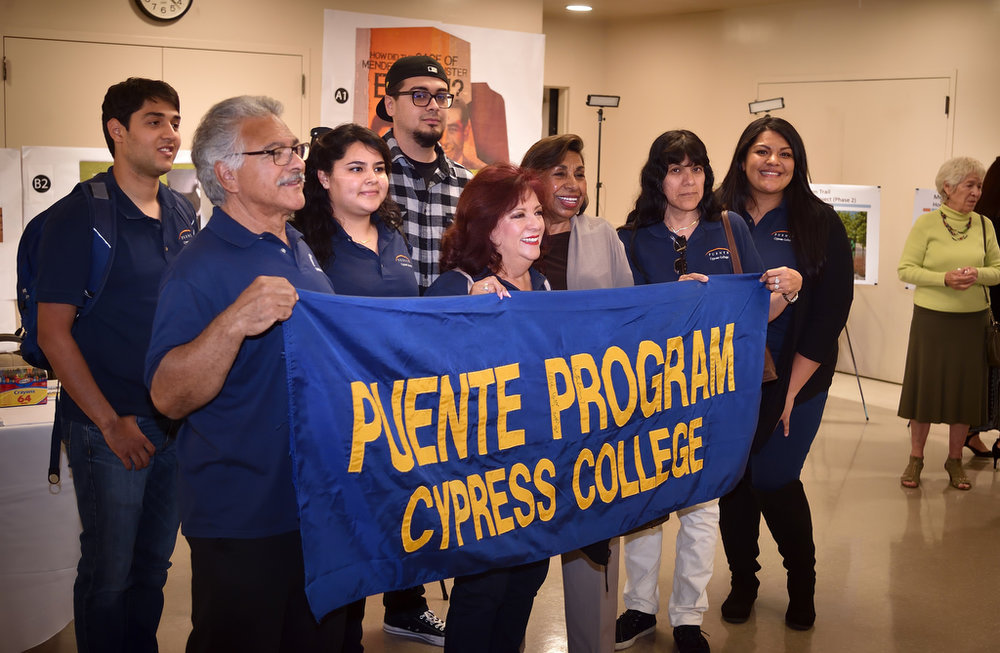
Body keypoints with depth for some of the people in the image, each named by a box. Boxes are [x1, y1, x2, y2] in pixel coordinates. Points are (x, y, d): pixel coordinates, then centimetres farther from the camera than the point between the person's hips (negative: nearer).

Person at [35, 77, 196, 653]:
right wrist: (110, 422, -14)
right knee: (109, 573, 5)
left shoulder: (183, 213, 7)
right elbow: (53, 333, -12)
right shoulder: (79, 217, -11)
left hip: (177, 421, 6)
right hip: (109, 426, -5)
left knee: (155, 563, 17)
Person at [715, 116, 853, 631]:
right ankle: (742, 581, 29)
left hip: (794, 380, -2)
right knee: (734, 478, 8)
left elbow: (830, 312, -6)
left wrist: (791, 389, -9)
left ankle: (802, 582, 24)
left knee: (774, 479, -2)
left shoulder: (819, 224, -3)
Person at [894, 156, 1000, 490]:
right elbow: (906, 269, -8)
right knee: (925, 385, 4)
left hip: (972, 320, 3)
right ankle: (915, 458, 17)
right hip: (932, 318, -3)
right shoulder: (926, 223, -6)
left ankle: (955, 460, 21)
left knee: (966, 389, 7)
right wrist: (945, 278, -20)